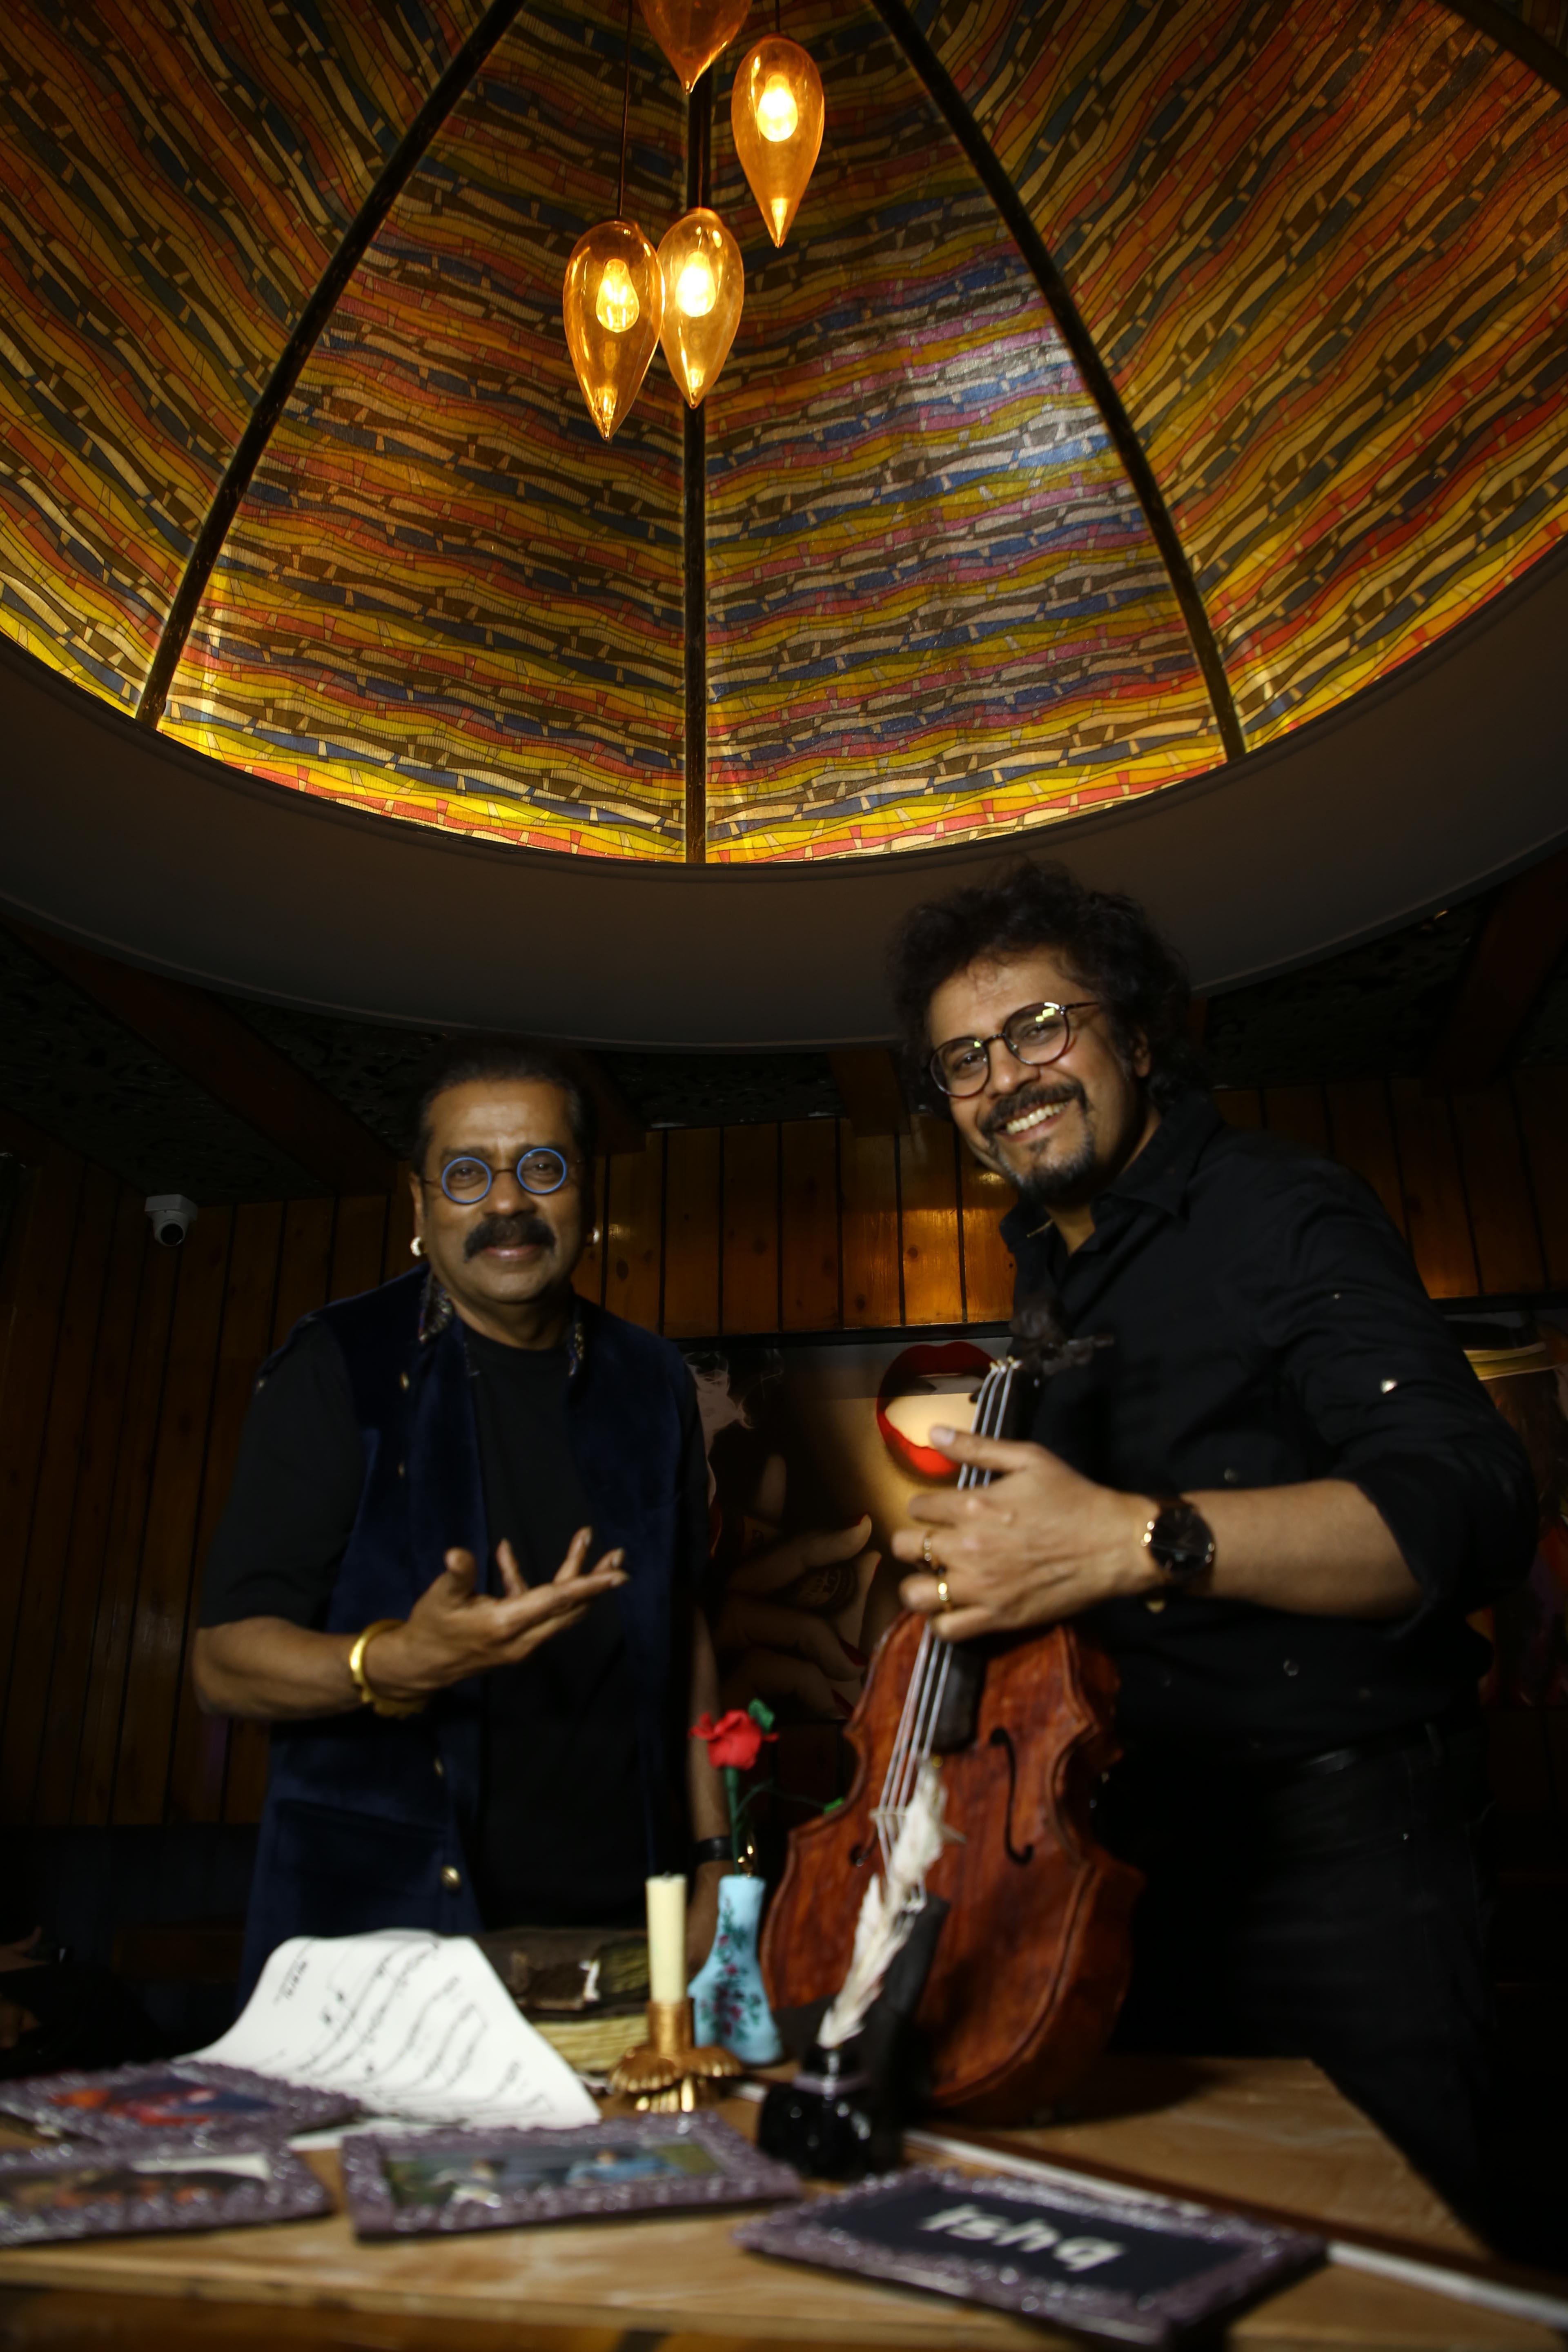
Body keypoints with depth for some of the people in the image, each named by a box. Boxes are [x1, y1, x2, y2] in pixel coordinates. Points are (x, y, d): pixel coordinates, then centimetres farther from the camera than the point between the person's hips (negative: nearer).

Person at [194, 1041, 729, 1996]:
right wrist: (399, 1663, -30)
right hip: (378, 1929, -3)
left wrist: (714, 1860, 8)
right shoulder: (340, 1368, -8)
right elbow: (226, 1659, -11)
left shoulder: (650, 1382, 5)